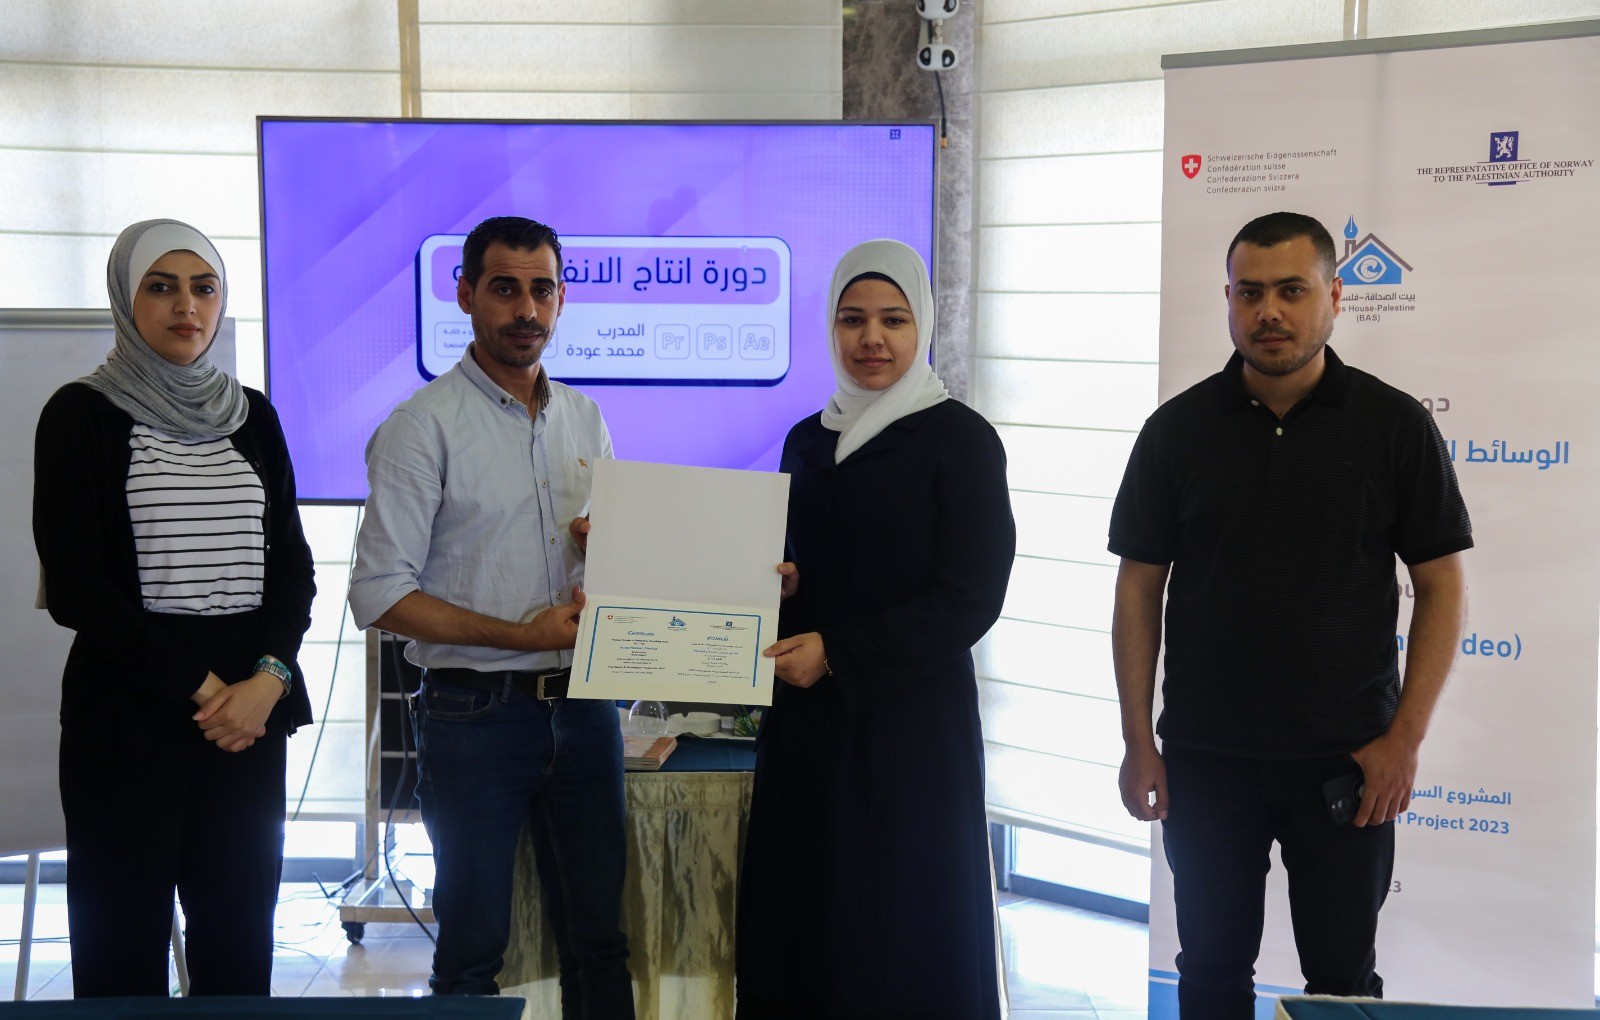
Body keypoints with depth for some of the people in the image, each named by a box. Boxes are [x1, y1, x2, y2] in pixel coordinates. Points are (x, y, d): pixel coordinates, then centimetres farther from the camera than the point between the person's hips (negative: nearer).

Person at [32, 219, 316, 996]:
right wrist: (199, 685, -9)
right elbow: (75, 588, -7)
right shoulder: (83, 415, -1)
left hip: (250, 710, 4)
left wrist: (267, 677, -7)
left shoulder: (251, 416, 12)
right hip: (127, 708, -4)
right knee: (122, 940, -1)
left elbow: (292, 564, 10)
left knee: (238, 937, 4)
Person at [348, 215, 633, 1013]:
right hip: (476, 712, -5)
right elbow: (380, 595, -12)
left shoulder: (586, 419, 12)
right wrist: (522, 636, -17)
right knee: (473, 947, 4)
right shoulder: (425, 425, -7)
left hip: (583, 706, 5)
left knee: (599, 935, 10)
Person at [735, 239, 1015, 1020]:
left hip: (911, 719, -5)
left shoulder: (959, 440, -5)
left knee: (900, 926, 0)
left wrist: (836, 653, -16)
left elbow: (969, 599, -10)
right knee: (796, 919, 5)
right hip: (806, 718, 5)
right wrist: (779, 584, -3)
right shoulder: (808, 441, 12)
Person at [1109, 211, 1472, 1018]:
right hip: (1206, 759, 1)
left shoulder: (1394, 425, -4)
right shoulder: (1178, 429, 0)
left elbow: (1441, 586, -1)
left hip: (1347, 762, -1)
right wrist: (1139, 742, -1)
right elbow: (1138, 590, 3)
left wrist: (1405, 737, -8)